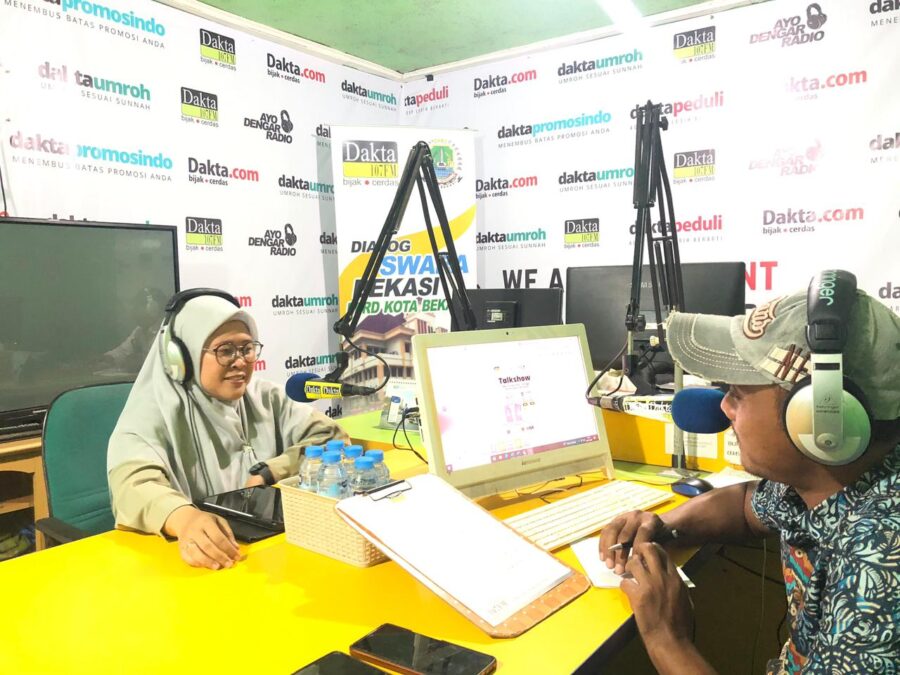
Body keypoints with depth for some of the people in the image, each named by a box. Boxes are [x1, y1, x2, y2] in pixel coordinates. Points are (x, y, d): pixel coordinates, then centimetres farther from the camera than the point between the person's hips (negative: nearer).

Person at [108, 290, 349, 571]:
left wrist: (268, 473, -11)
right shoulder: (155, 412, -5)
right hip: (199, 559, -2)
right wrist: (184, 518, -42)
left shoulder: (266, 398, 8)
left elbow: (332, 437, 2)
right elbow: (134, 485, -22)